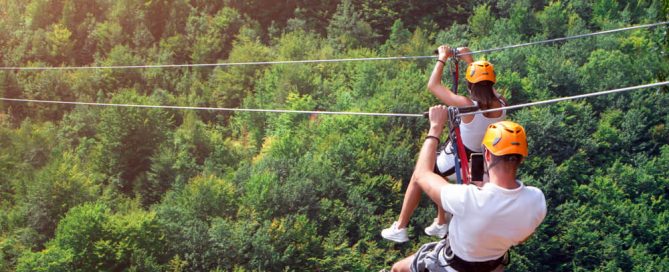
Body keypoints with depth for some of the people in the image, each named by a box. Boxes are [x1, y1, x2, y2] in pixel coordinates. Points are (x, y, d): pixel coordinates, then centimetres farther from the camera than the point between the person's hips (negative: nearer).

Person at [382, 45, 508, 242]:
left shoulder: (467, 105, -30)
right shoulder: (501, 105, -15)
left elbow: (433, 86, -21)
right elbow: (486, 86, 9)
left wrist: (443, 58, -10)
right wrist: (469, 60, 11)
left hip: (455, 160, -6)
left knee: (418, 178, 19)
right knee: (438, 176, 34)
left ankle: (399, 228, 24)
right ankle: (441, 223, 42)